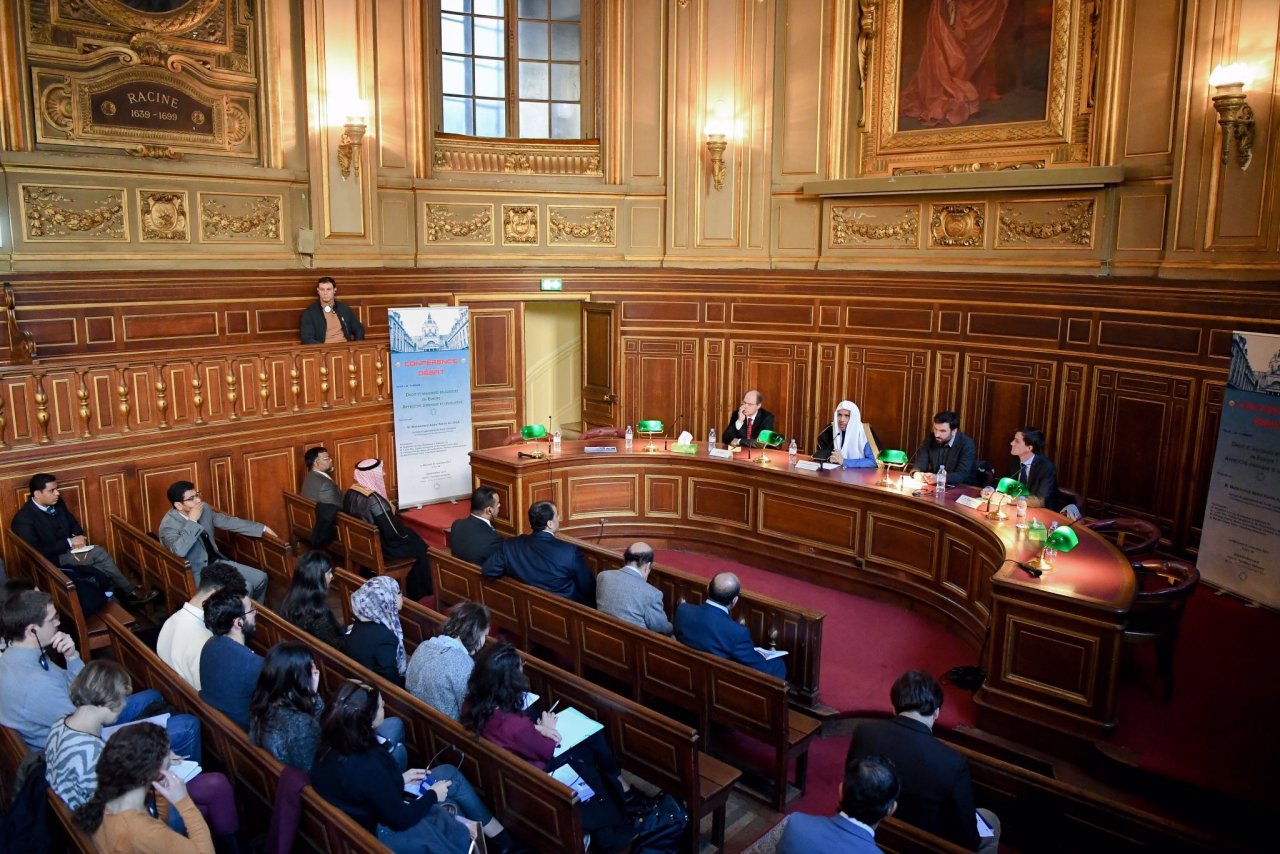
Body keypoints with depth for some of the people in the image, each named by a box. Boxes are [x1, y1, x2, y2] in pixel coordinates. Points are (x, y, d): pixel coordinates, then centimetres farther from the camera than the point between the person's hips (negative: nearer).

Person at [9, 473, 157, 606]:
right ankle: (131, 593, -12)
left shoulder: (57, 503, 3)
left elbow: (73, 523, 15)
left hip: (68, 550, 7)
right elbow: (36, 552, -22)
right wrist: (69, 542, -21)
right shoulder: (23, 519, -18)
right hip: (51, 559, -7)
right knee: (98, 552, -22)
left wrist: (78, 538, -7)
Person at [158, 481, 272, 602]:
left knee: (260, 578, -1)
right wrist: (192, 521, -30)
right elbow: (179, 550, -38)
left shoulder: (204, 508, 1)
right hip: (199, 573, -7)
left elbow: (228, 521, 12)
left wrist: (262, 528, 10)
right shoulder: (168, 524, -19)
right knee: (245, 588, -23)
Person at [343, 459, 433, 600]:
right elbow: (394, 533, -26)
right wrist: (407, 532, -5)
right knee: (421, 547, 12)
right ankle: (419, 594, 29)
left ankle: (412, 591, 32)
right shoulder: (374, 500, -31)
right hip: (381, 547, -8)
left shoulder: (351, 492, -5)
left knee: (412, 536, 24)